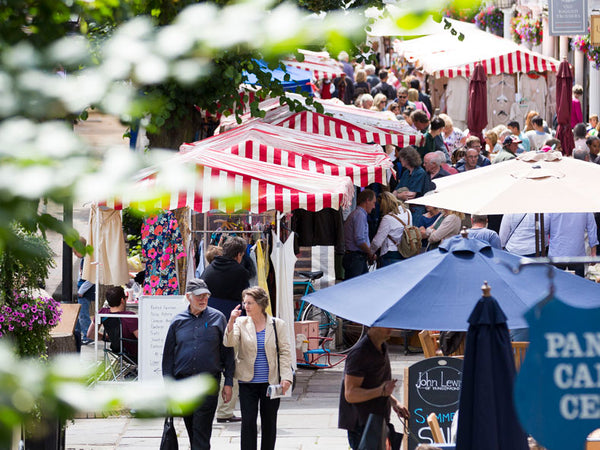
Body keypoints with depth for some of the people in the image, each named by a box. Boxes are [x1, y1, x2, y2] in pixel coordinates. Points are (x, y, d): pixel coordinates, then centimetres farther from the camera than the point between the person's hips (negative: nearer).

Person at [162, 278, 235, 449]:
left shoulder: (217, 318, 5)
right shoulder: (178, 321, 8)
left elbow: (227, 352, 6)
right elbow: (168, 354, 12)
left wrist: (228, 383, 1)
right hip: (183, 381, 3)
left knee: (202, 430, -10)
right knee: (190, 427, 9)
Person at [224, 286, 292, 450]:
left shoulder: (277, 324, 1)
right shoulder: (241, 323, 2)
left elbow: (285, 352, 2)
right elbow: (229, 343, -11)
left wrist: (286, 378, -7)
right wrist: (231, 322, -25)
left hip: (270, 381, 0)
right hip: (248, 382, 0)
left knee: (269, 423, 9)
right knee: (248, 422, -5)